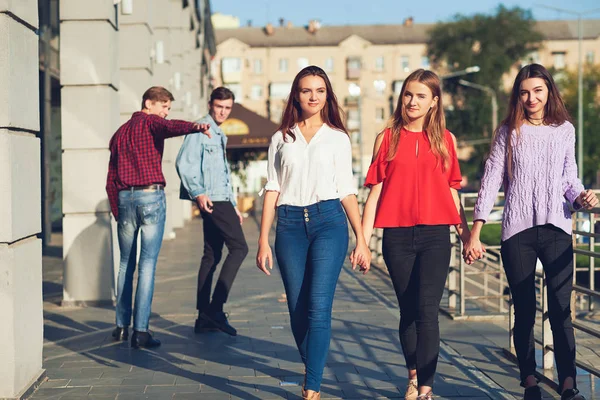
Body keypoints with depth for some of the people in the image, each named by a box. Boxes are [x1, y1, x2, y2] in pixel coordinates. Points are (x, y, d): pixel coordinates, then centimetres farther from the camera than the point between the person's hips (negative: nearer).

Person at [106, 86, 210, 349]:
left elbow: (111, 179, 17)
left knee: (126, 264, 15)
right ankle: (141, 331, -8)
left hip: (124, 198, 6)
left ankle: (121, 326, 19)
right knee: (147, 264, -5)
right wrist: (195, 127, -42)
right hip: (151, 196, -6)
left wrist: (116, 211, 17)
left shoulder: (120, 132, 21)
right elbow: (171, 127, -24)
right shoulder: (151, 123, 1)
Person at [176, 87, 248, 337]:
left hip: (221, 200, 10)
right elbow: (184, 163, -16)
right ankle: (216, 307, -14)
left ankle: (204, 317, 11)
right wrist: (198, 193, -25)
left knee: (212, 255, 8)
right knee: (239, 248, -13)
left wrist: (233, 205, 27)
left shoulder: (220, 135, 24)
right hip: (211, 200, -10)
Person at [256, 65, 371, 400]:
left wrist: (362, 240, 2)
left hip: (328, 221, -2)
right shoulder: (282, 138, 12)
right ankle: (314, 371, 25)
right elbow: (272, 189, 9)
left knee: (319, 309, -11)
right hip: (290, 225, 2)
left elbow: (347, 190, 7)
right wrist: (264, 241, 3)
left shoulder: (338, 137, 9)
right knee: (298, 310, 5)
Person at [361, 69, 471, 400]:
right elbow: (375, 192, 4)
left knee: (427, 310, -11)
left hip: (435, 235, -1)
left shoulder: (446, 140, 7)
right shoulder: (387, 138, 5)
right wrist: (363, 240, 0)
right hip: (397, 236, 1)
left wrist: (466, 236, 11)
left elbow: (452, 192, 12)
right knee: (408, 310, 11)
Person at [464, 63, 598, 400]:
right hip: (518, 231, 0)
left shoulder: (565, 130, 10)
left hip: (556, 229, 0)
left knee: (561, 310, -6)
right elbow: (491, 181, 2)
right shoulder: (509, 132, 5)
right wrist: (475, 235, -3)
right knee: (524, 311, 4)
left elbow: (569, 179, 15)